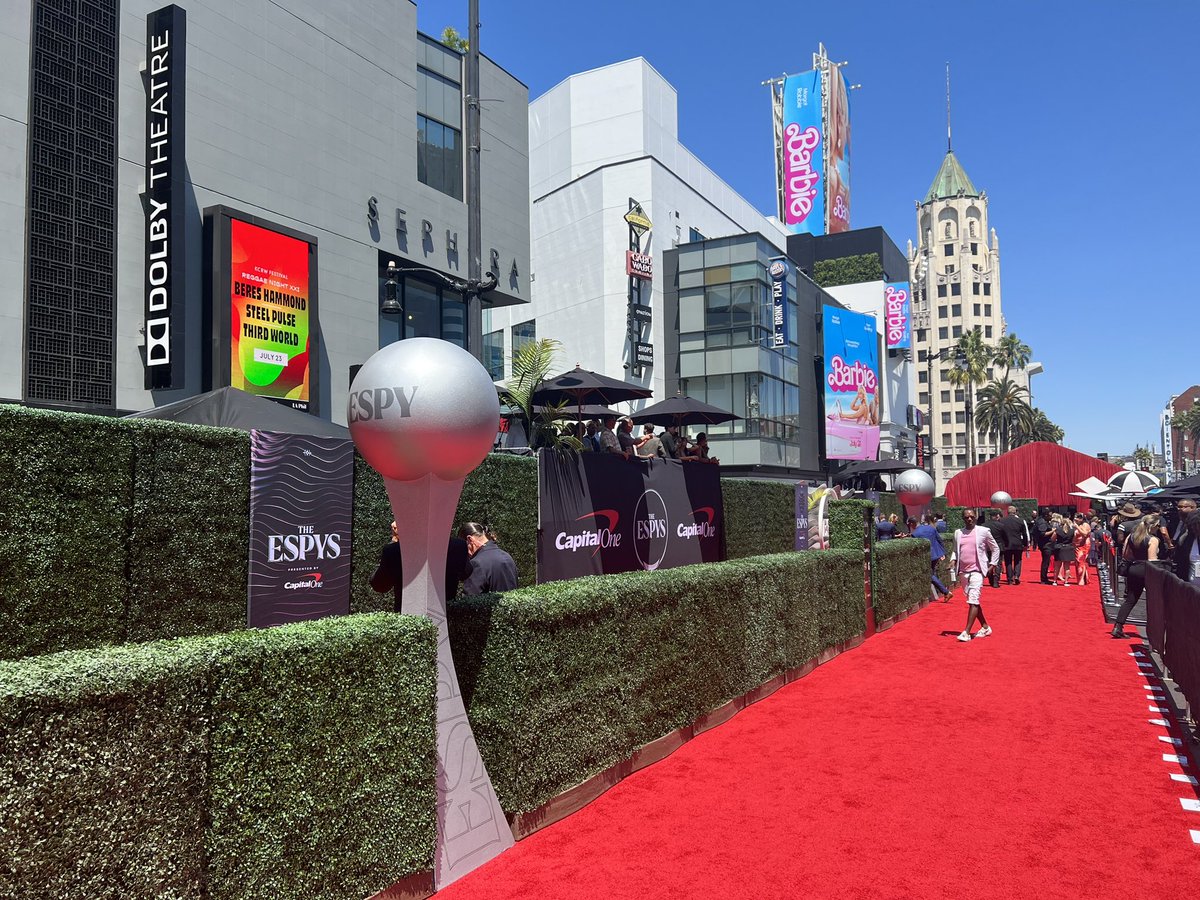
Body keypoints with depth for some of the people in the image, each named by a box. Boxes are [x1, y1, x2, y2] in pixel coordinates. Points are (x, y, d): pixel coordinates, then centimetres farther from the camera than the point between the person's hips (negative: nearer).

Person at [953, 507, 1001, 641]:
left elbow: (995, 548, 8)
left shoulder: (983, 531, -1)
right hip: (963, 571, 5)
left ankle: (966, 632, -16)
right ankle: (985, 627, 28)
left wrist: (992, 565, 2)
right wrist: (953, 560, 0)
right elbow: (955, 550, 19)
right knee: (973, 601, 13)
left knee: (973, 601, -14)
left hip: (977, 571, -5)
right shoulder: (958, 533, 9)